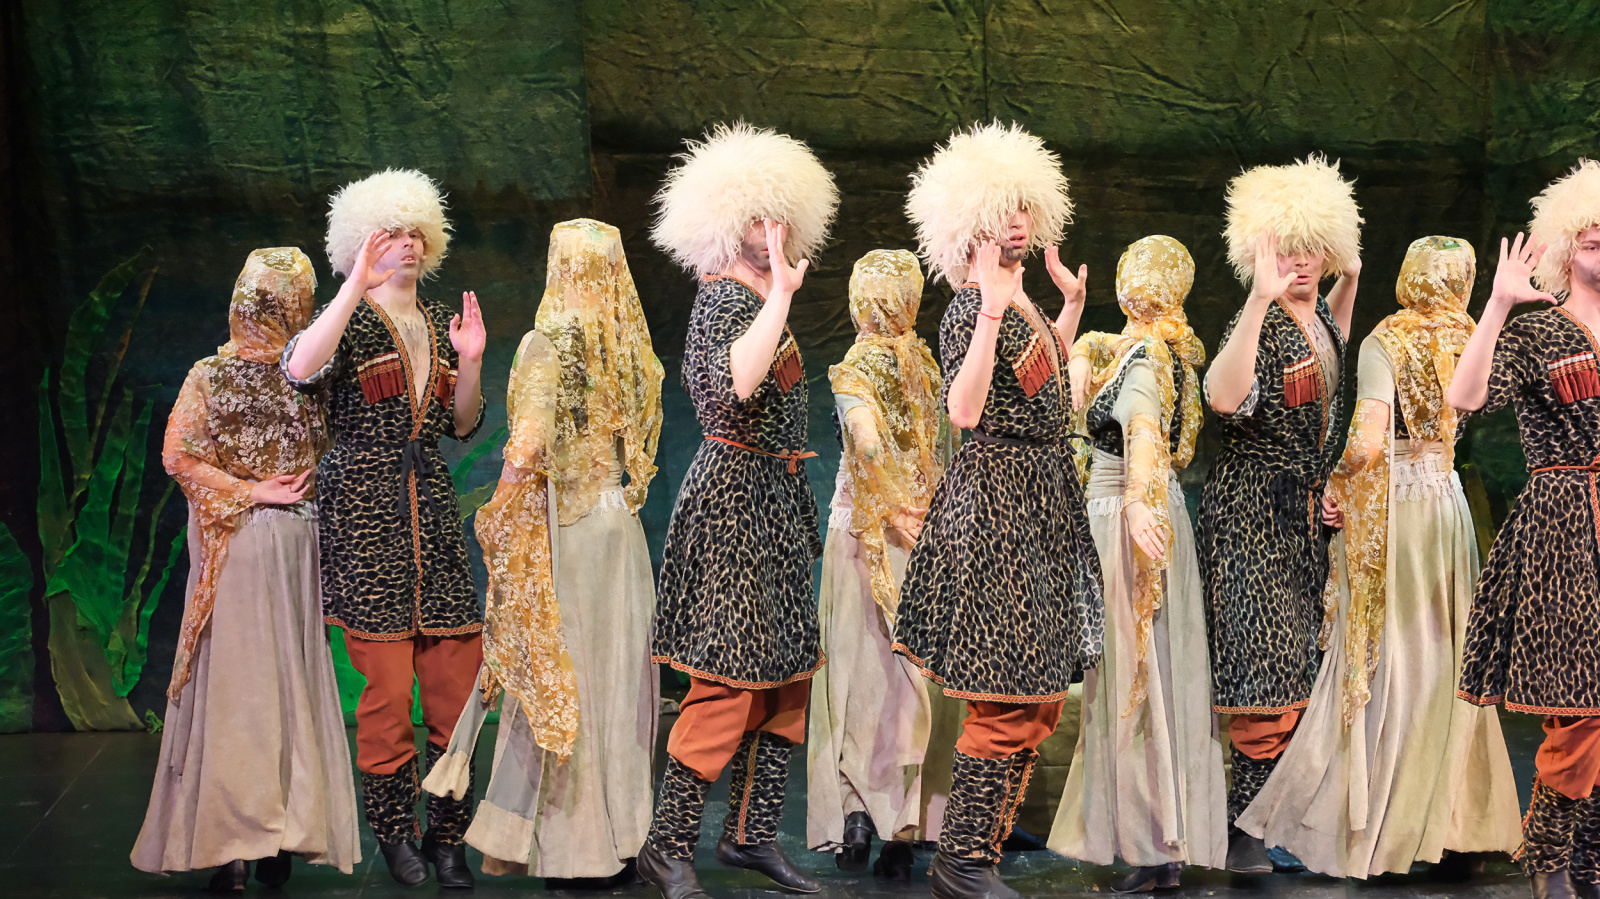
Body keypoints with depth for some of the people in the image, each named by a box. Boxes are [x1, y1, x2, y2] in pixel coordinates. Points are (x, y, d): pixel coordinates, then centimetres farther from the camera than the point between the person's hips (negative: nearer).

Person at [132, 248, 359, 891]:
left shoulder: (210, 375, -1)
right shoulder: (310, 376, -4)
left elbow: (179, 456, -4)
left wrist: (247, 491, -3)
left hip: (235, 542, 0)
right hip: (299, 539, 0)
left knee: (232, 680, 2)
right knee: (294, 680, 4)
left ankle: (229, 844, 5)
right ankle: (288, 834, 9)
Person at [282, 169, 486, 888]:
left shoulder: (439, 322, 16)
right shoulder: (352, 319, -2)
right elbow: (300, 369, -25)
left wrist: (470, 363, 2)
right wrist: (358, 285, -25)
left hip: (432, 512, 5)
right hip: (363, 511, -5)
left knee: (457, 674, 1)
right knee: (386, 683, -5)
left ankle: (448, 835, 11)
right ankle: (394, 832, 11)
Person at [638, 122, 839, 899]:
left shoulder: (756, 297, 15)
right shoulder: (725, 298, -14)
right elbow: (738, 381, -35)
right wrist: (782, 289, -28)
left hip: (774, 496, 10)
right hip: (734, 492, -10)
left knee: (787, 670, 10)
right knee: (729, 676, -9)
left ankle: (749, 834, 17)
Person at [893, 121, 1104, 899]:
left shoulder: (1023, 303, 14)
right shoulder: (969, 311, -13)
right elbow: (964, 410, -28)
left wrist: (1070, 303, 27)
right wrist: (991, 310, -30)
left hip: (1043, 499, 10)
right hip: (996, 496, -10)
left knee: (1040, 694, 12)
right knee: (1005, 697, -9)